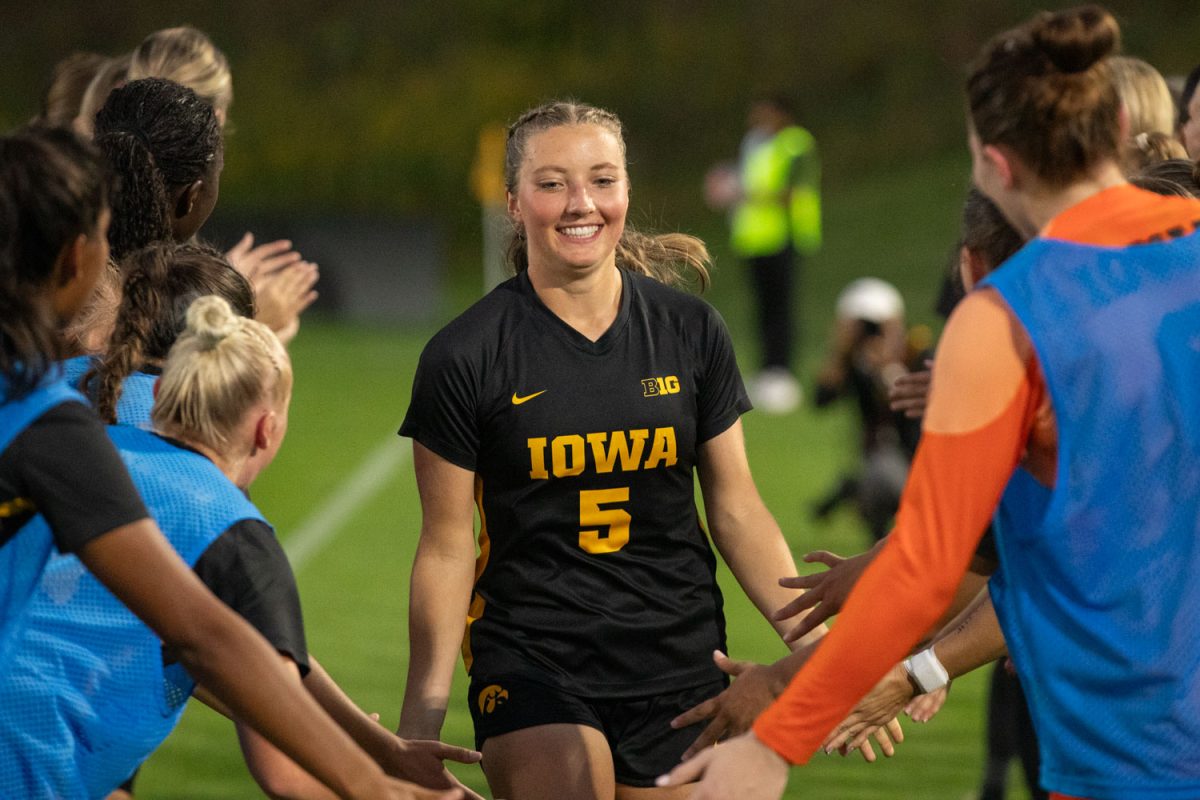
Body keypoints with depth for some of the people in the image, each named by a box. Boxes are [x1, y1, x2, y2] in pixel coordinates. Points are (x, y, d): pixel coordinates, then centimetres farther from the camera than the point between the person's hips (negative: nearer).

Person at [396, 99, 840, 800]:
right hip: (530, 663, -3)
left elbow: (738, 511, 9)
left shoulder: (692, 333, 3)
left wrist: (819, 654, 1)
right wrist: (420, 722, -4)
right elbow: (447, 548, -1)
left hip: (679, 666, 3)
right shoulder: (464, 358, -5)